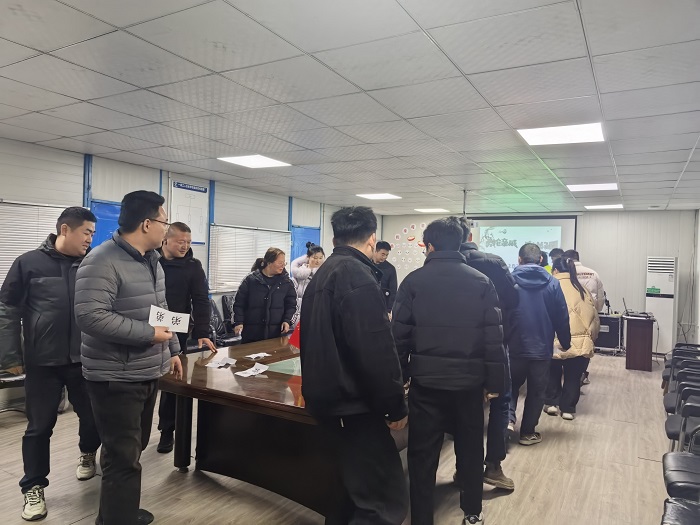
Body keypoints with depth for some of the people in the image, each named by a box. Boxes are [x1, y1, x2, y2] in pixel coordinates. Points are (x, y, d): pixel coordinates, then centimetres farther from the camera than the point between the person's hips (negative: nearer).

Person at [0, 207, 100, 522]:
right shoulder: (29, 263, -4)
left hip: (86, 359, 2)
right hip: (42, 362, -2)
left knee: (93, 416, 12)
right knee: (39, 426, 8)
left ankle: (88, 453, 43)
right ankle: (33, 488, 26)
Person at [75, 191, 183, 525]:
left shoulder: (151, 260, 11)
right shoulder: (101, 262, -19)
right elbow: (90, 316, -27)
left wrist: (172, 349, 19)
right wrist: (148, 334, -23)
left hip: (149, 373, 9)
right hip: (116, 379, -9)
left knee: (132, 450, 22)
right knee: (124, 458, -1)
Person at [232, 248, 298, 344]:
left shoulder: (286, 282, 4)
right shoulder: (251, 279, -1)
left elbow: (291, 304, 8)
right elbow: (239, 303, 3)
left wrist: (287, 321, -7)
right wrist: (238, 322, -6)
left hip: (276, 332, 1)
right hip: (251, 332, -1)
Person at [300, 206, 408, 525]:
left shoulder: (323, 274, 12)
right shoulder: (358, 277, -18)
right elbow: (377, 351, -23)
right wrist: (395, 406, -13)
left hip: (328, 397, 10)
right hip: (352, 404, -10)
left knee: (355, 485, 23)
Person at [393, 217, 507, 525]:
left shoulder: (414, 281, -5)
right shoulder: (481, 282, -2)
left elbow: (400, 334, -6)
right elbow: (493, 336, -4)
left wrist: (400, 376, 4)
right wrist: (495, 381, 3)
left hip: (426, 379, -2)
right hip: (469, 379, 2)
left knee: (422, 454, 9)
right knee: (470, 449, 20)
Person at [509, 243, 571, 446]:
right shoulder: (552, 283, -3)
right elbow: (562, 317, 0)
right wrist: (565, 343, 13)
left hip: (514, 347, 0)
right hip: (541, 348, 0)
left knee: (511, 385, 18)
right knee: (536, 392, 13)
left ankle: (508, 419, 0)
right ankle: (528, 433, 19)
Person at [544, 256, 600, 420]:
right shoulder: (582, 289, 7)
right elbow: (594, 318, 10)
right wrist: (590, 338, 22)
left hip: (554, 342, -2)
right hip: (580, 342, 3)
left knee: (553, 373, 20)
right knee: (573, 377, 16)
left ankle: (552, 403, 23)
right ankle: (568, 408, 22)